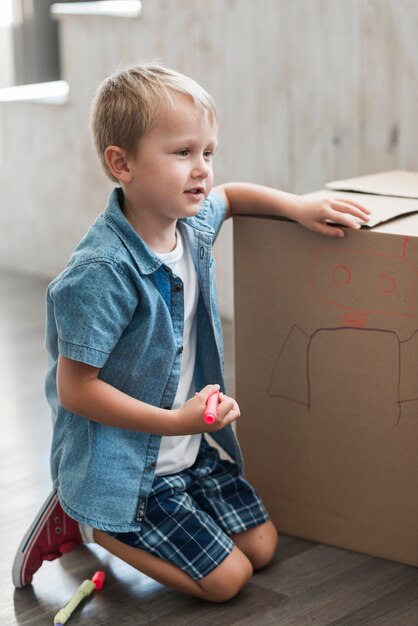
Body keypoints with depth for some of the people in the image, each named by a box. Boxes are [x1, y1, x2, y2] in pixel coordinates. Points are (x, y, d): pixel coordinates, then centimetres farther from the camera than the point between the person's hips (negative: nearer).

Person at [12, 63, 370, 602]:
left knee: (262, 546, 11)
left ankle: (126, 522, 21)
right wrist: (178, 421, -26)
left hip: (191, 450, 8)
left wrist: (298, 207, 3)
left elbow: (231, 196, 22)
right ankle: (85, 520, 8)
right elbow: (74, 389, -24)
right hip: (123, 468, -8)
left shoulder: (192, 224, -3)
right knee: (226, 578, -4)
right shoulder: (102, 272, -28)